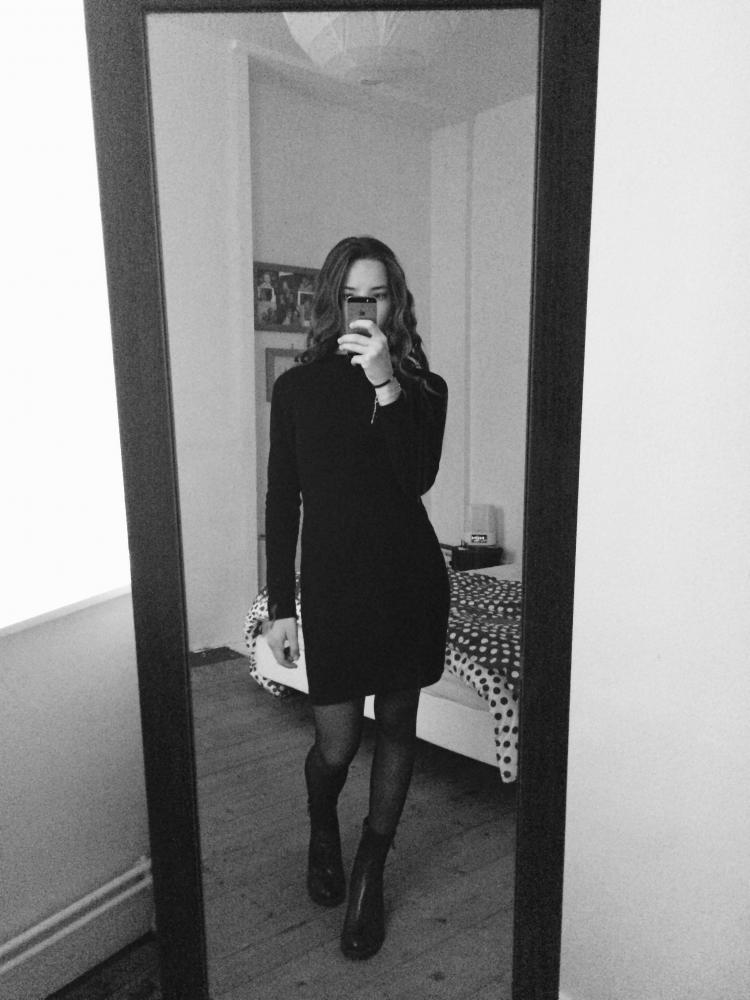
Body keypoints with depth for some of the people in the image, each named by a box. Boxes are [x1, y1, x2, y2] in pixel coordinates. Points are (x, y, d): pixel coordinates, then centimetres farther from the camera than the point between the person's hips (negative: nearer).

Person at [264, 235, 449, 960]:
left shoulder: (423, 388, 2)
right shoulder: (298, 387, 1)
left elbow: (419, 478, -15)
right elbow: (281, 501, 1)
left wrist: (387, 386, -25)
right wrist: (278, 607, 0)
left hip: (409, 577, 1)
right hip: (333, 580, -1)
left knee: (396, 728, 12)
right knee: (335, 743, 3)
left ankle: (369, 874, 36)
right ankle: (322, 832, 41)